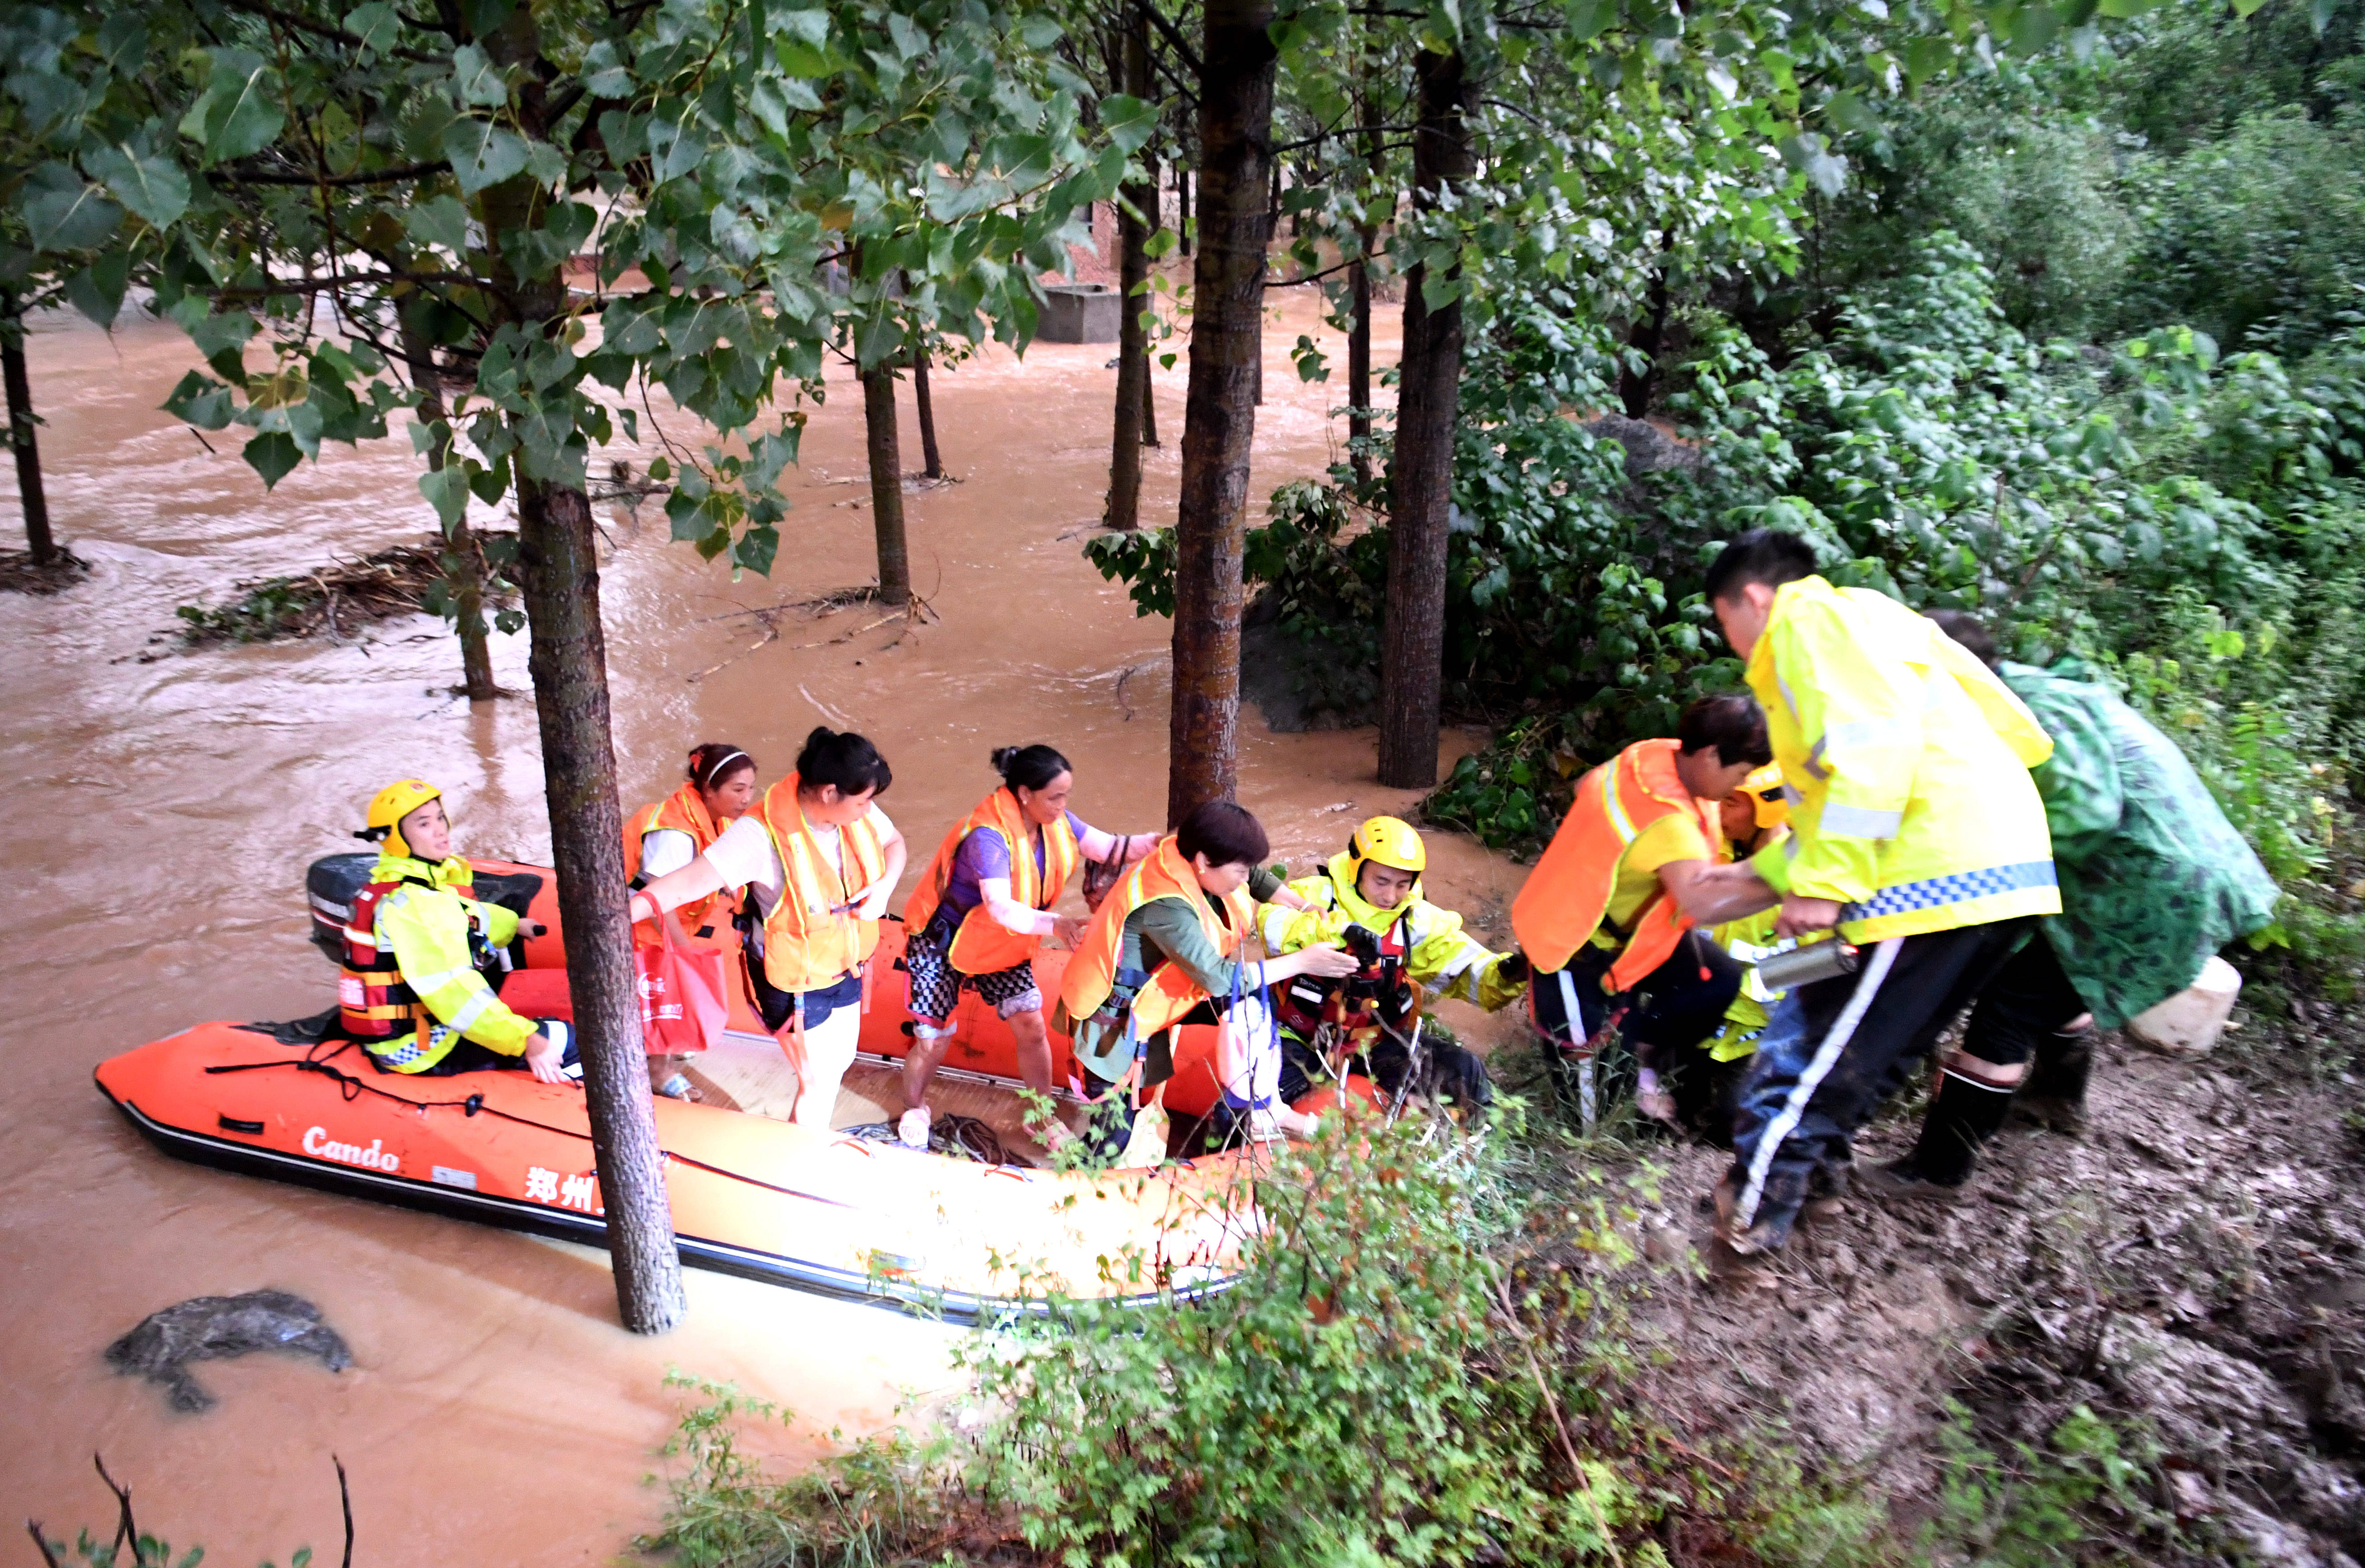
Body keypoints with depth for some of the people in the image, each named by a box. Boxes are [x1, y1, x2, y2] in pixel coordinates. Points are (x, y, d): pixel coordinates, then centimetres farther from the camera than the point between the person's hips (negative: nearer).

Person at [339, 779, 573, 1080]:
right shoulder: (409, 903, -25)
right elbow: (454, 991, -33)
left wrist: (513, 925, 35)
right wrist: (525, 1041, -36)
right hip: (419, 1051, -11)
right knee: (565, 1041, -15)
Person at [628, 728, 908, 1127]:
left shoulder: (855, 811, -14)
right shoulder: (764, 833, -33)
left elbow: (894, 843, 5)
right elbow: (691, 880, -39)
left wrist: (885, 886, -15)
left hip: (845, 965, 6)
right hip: (795, 981, -6)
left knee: (840, 1061, 22)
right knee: (818, 1082, 7)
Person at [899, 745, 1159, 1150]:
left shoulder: (1056, 823, -11)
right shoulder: (988, 836, -35)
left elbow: (1112, 849, -12)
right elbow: (1000, 908, -45)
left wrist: (1161, 842, -27)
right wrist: (1054, 924, -58)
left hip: (1001, 944, 6)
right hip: (942, 940, -6)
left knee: (1032, 1027, -1)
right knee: (933, 1040, 0)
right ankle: (914, 1108, 31)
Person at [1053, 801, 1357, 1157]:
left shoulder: (1192, 859, -12)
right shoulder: (1167, 906, -34)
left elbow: (1259, 880, 9)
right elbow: (1218, 978, -32)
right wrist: (1302, 961, -26)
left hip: (1156, 986, 9)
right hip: (1115, 1019, -8)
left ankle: (1252, 1112, 6)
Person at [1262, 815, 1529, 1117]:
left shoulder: (1418, 919, 1)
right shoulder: (1319, 894, -11)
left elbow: (1461, 964, -6)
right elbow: (1273, 924, -30)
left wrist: (1503, 974, -28)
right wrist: (1340, 929, -41)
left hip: (1375, 1045, 3)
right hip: (1301, 1038, -3)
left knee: (1463, 1069, -11)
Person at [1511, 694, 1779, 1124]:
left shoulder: (1655, 753, -11)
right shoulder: (1667, 821, -37)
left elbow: (1587, 783, 10)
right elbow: (1702, 903, -52)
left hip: (1623, 921, 10)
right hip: (1581, 949, -9)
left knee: (1717, 981, 1)